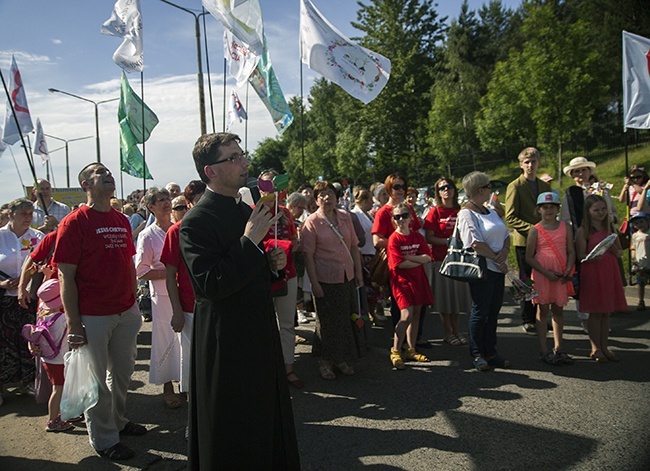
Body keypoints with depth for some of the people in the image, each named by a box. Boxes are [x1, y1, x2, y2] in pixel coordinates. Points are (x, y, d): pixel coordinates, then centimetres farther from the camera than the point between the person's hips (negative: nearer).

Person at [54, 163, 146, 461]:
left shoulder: (122, 221, 9)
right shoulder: (74, 222, -11)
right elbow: (66, 276, -13)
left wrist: (133, 302, 13)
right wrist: (73, 322, -15)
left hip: (125, 312, 6)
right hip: (93, 316, -6)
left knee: (123, 371, 19)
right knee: (96, 379, 7)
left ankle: (118, 420, 39)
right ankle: (104, 439, 23)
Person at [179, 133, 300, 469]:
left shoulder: (246, 211, 10)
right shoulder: (197, 221, -17)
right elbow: (210, 285, -26)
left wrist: (273, 264, 0)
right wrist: (250, 241, -24)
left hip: (260, 334, 8)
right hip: (226, 344, -8)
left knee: (268, 418, 21)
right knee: (231, 439, 8)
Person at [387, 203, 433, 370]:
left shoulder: (417, 236, 8)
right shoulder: (394, 239, -7)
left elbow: (428, 257, -2)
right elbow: (399, 263, -16)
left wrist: (408, 257, -13)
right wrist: (419, 260, -6)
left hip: (418, 279, 6)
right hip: (402, 280, -6)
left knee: (416, 314, 9)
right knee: (407, 315, -15)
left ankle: (411, 350, 22)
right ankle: (395, 351, -4)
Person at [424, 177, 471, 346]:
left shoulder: (460, 211, 7)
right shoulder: (435, 212, -5)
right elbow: (429, 238, -9)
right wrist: (447, 241, -20)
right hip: (441, 258, -4)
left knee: (458, 294, 10)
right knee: (445, 296, 3)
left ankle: (457, 331, 22)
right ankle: (448, 332, 15)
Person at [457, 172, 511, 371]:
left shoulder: (491, 212, 16)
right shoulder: (467, 214, -11)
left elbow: (506, 235, 13)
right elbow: (476, 244, -19)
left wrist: (504, 252, -8)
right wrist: (498, 258, -13)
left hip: (498, 268, 8)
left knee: (493, 310, 11)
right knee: (480, 312, 0)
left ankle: (490, 351, 21)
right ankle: (477, 354, 12)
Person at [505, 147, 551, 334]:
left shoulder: (545, 186, 14)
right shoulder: (515, 186, -4)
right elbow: (510, 217, -10)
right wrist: (531, 228, -20)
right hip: (524, 241, -5)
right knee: (527, 281, 2)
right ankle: (527, 320, 12)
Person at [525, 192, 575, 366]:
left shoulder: (565, 227, 5)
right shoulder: (535, 230, -3)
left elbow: (571, 252, 6)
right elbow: (529, 257, -4)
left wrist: (568, 271, -9)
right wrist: (546, 272, -13)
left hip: (561, 276, 3)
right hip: (541, 275, -3)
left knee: (558, 310, 10)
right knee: (542, 311, 3)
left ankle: (558, 349, 20)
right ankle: (544, 350, 9)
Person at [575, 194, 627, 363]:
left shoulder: (610, 228, 11)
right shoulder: (583, 231, -5)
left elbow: (619, 253, 14)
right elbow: (581, 256, -8)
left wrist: (614, 248, -8)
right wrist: (594, 257, -27)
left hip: (610, 272, 5)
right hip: (591, 273, -5)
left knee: (606, 312, 10)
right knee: (595, 312, 0)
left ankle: (604, 347, 20)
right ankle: (595, 349, 11)